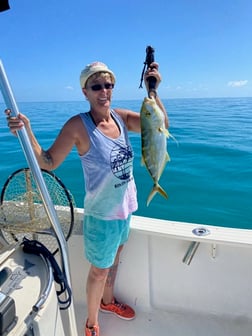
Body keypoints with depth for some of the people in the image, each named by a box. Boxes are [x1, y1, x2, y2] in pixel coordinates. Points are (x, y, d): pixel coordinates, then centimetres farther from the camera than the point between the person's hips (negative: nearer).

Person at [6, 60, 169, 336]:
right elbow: (48, 162, -19)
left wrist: (152, 90, -17)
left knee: (114, 259, 27)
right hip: (101, 213, -6)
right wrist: (27, 132, -34)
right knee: (99, 270, 15)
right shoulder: (78, 125, -20)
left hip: (125, 207, 6)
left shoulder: (121, 116, -3)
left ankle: (108, 301, 57)